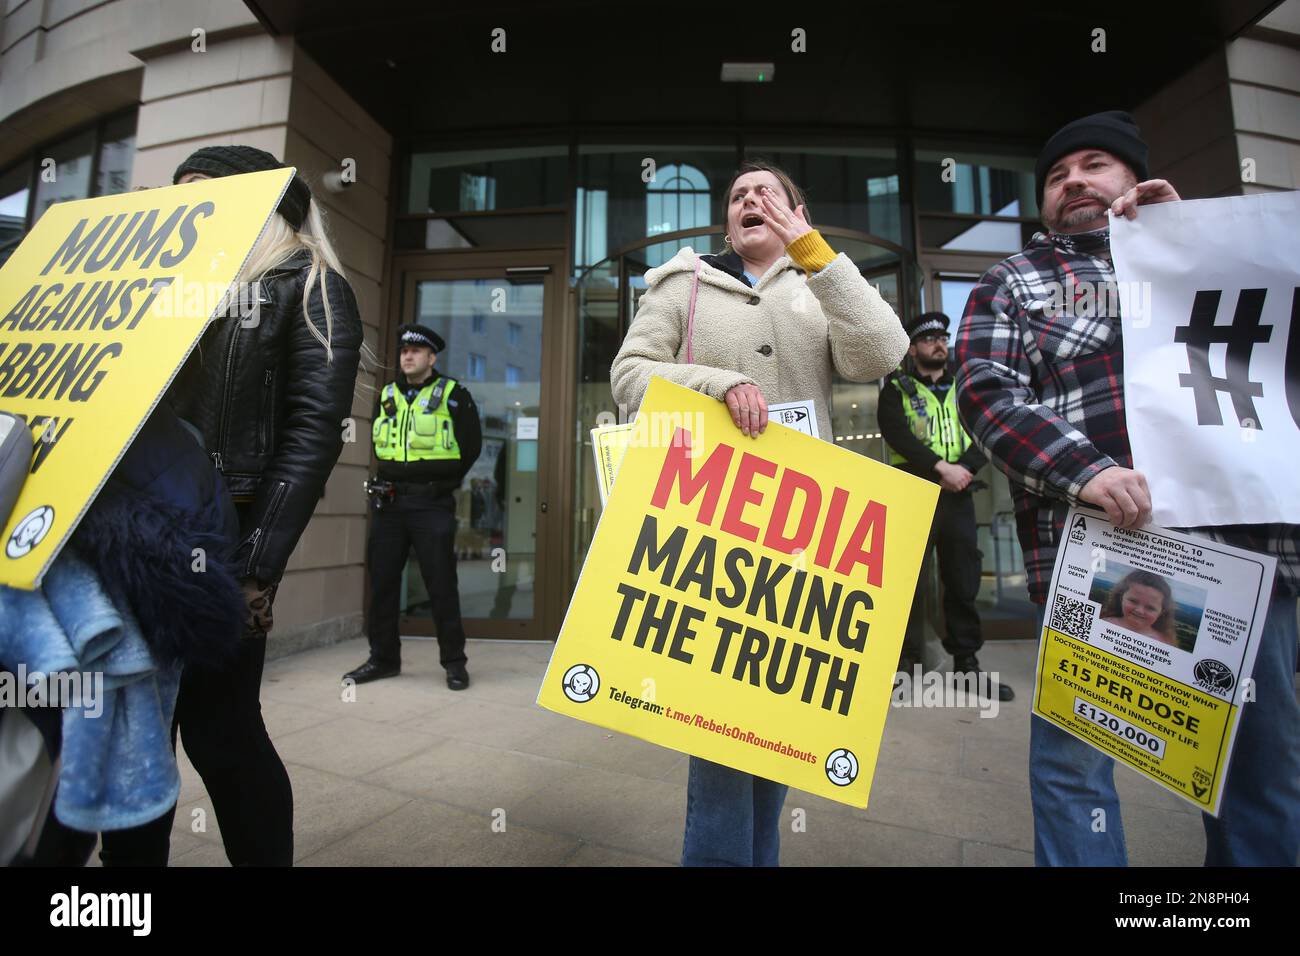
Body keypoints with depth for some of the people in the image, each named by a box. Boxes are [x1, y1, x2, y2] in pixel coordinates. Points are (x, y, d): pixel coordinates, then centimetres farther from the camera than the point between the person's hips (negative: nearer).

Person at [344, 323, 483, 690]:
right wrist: (391, 480, 10)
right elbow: (379, 445, 22)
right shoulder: (386, 396, 14)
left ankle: (454, 662, 10)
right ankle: (384, 658, 23)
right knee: (382, 581, 9)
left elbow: (471, 445, -1)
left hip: (432, 505, -5)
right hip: (388, 503, 5)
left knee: (441, 585, -1)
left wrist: (442, 482, 2)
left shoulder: (453, 395, -1)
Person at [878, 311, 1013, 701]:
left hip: (958, 494, 4)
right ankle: (907, 661, 7)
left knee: (964, 580, 8)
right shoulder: (896, 389, 7)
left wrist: (964, 468, -10)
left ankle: (966, 661, 19)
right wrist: (941, 467, -17)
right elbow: (896, 434, -10)